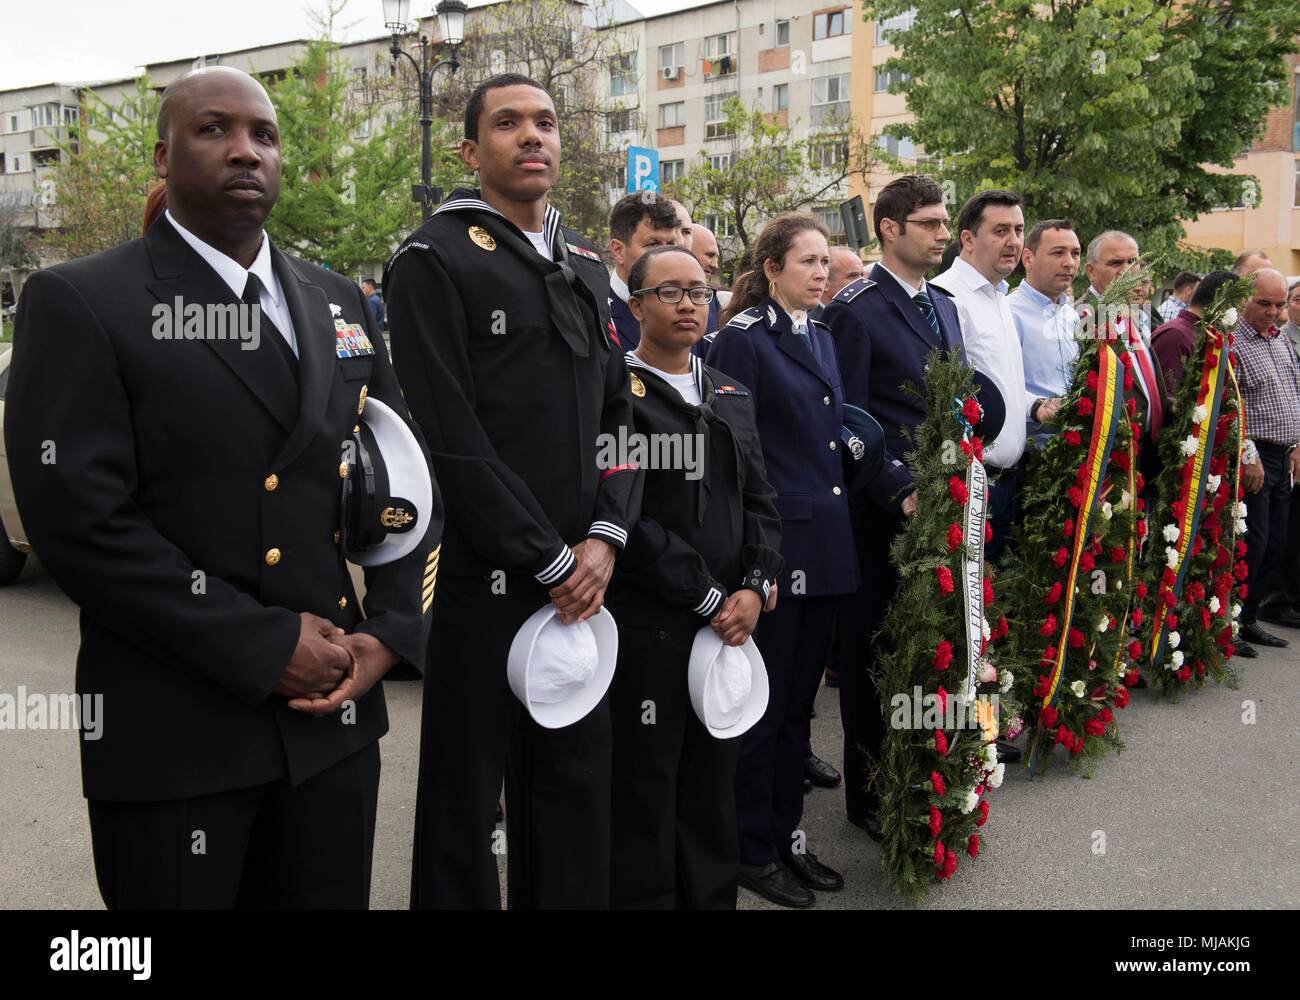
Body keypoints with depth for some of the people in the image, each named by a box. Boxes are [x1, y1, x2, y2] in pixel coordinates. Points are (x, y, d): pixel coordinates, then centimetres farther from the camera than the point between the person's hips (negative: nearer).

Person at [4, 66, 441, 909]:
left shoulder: (340, 304, 11)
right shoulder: (80, 303, -5)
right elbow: (80, 521, -14)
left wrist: (390, 633, -3)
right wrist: (265, 647, -16)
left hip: (334, 717, 5)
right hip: (171, 734, -4)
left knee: (332, 893, 16)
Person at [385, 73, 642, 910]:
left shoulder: (585, 265, 15)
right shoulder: (435, 261, -6)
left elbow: (619, 411, 12)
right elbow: (453, 438, -14)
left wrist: (605, 536, -3)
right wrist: (550, 560, -12)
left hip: (582, 574, 6)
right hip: (482, 576, -6)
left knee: (576, 784, 14)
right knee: (465, 797, 8)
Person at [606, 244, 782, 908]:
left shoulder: (731, 395, 16)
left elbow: (759, 500, 13)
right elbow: (627, 518, -13)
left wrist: (754, 586, -3)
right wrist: (708, 598, -12)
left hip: (732, 622, 6)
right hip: (646, 628, -5)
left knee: (713, 789, 13)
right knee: (645, 796, 4)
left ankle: (714, 896, 27)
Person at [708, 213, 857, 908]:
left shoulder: (820, 339, 15)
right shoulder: (741, 338, -9)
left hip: (823, 543, 7)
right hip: (770, 544, -7)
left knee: (798, 701, 15)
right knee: (763, 702, 4)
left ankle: (785, 836, 29)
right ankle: (753, 851, 19)